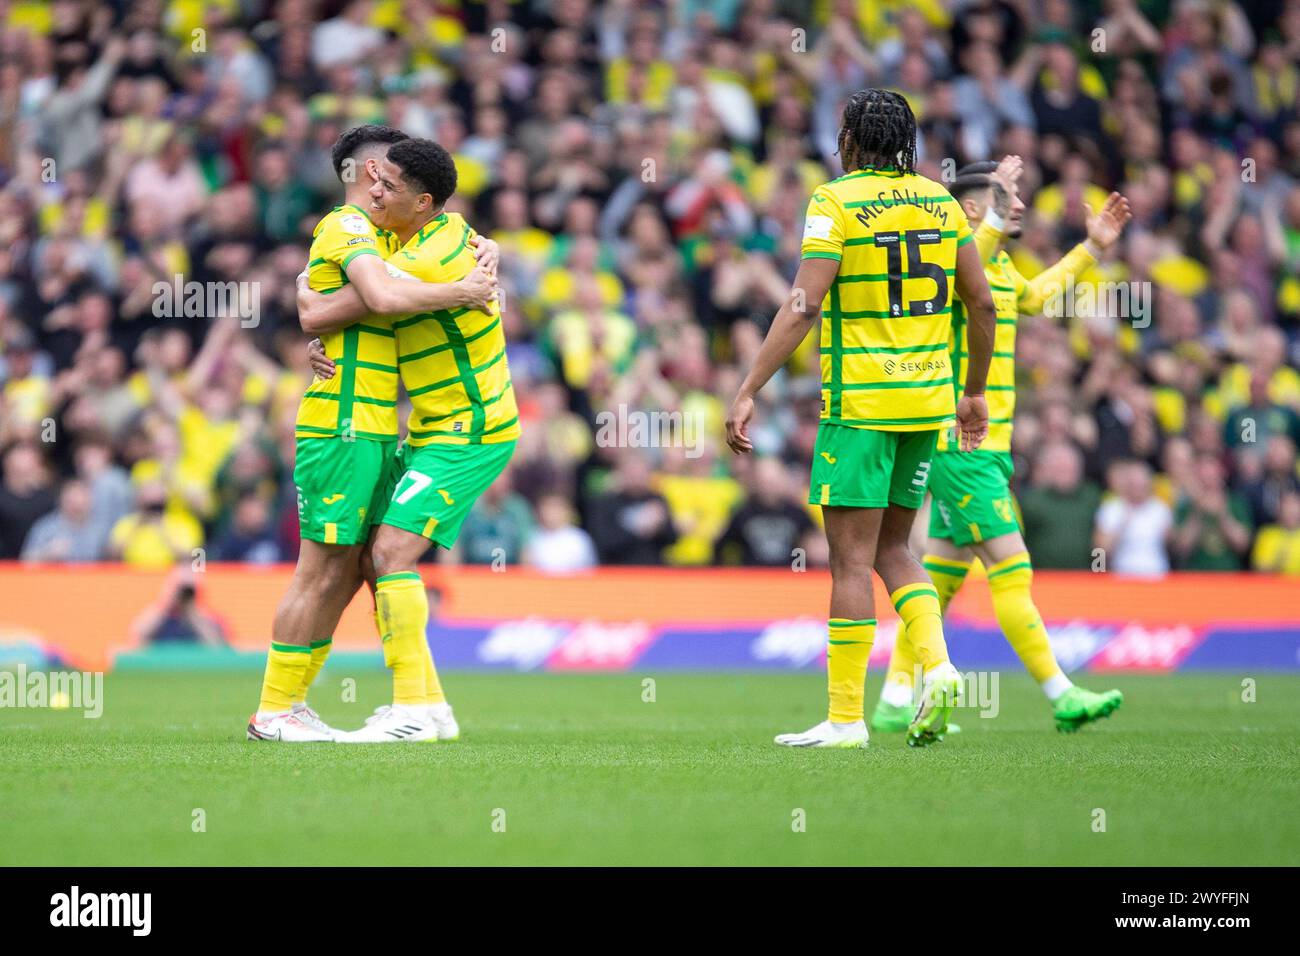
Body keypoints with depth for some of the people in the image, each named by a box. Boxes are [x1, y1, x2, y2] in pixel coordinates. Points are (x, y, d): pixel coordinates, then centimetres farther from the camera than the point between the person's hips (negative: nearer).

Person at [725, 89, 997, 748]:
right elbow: (982, 304, 11)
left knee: (851, 559, -2)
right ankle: (937, 665, -4)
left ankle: (845, 718, -1)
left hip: (859, 402, -6)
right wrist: (974, 393, 22)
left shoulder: (836, 203, -7)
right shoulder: (939, 201, 9)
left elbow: (802, 308, -15)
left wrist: (748, 392, -14)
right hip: (926, 402, 6)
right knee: (890, 548, 17)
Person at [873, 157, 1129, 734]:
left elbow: (1035, 296, 40)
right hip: (958, 445, -10)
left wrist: (1090, 249, 39)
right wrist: (995, 220, -49)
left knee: (943, 571, 10)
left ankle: (895, 700, 14)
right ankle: (1061, 696, -8)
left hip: (986, 447, 10)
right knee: (1010, 570, -9)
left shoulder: (1001, 267, 17)